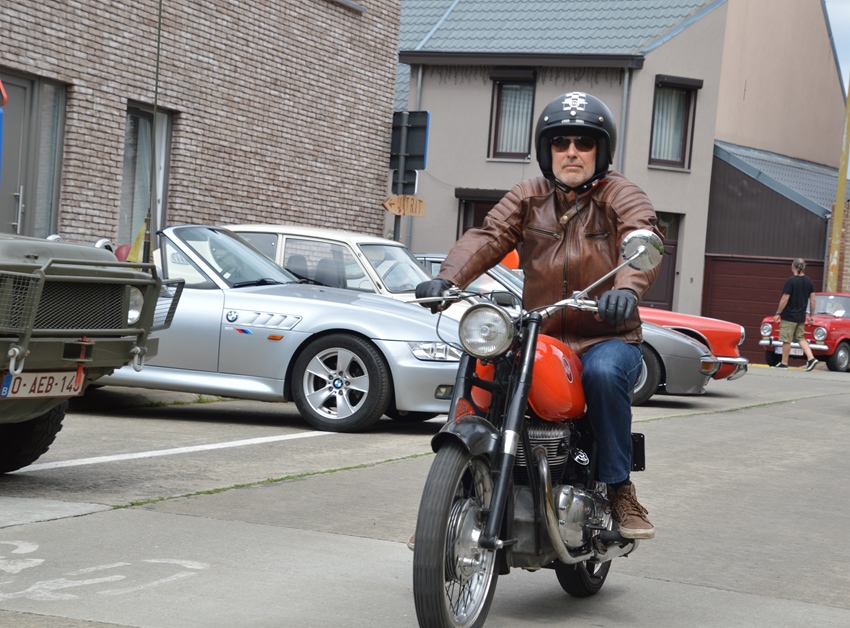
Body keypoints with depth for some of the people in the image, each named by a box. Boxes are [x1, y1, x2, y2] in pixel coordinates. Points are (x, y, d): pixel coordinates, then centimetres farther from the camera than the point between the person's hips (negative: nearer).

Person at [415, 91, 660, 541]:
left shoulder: (621, 196, 1)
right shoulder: (528, 198, 13)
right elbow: (487, 237, -4)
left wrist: (627, 288, -43)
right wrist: (447, 278, -25)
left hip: (608, 339, -3)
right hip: (537, 337, 3)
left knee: (604, 372, -36)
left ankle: (619, 488, -20)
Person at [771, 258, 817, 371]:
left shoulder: (791, 281, -15)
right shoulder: (809, 281, 5)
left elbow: (785, 299, -15)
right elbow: (812, 299, 7)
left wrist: (778, 313, -7)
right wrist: (811, 315, 14)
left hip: (789, 316, -7)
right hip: (801, 317, 7)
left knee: (786, 340, 2)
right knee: (800, 338, 14)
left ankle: (784, 363, 9)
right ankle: (811, 358, -1)